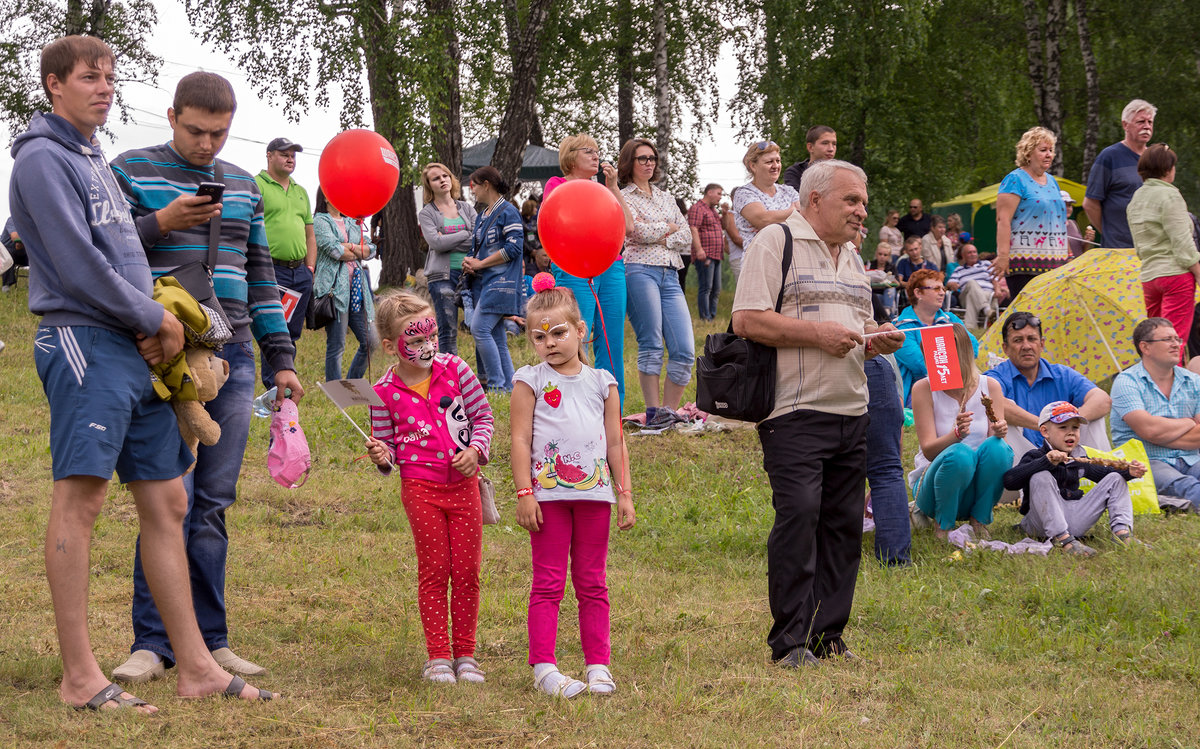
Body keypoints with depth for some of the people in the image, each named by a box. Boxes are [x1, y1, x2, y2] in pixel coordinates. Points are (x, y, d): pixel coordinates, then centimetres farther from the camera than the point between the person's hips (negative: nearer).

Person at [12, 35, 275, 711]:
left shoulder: (95, 159, 22)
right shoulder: (44, 159, -6)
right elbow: (78, 266, -15)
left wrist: (156, 324, 4)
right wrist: (158, 319, -7)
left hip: (136, 350, 9)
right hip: (84, 344, -9)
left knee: (167, 502, 7)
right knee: (80, 500, -9)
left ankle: (197, 666, 11)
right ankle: (80, 677, -8)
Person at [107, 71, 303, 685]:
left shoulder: (242, 186, 17)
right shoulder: (131, 171, 2)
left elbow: (260, 276, 22)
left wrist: (281, 357, 18)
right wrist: (160, 224, -16)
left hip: (232, 359, 5)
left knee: (214, 504, 6)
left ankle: (207, 641, 11)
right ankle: (152, 643, -4)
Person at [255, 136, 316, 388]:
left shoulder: (301, 192, 21)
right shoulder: (255, 186, -2)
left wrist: (310, 267, 14)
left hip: (300, 272, 7)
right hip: (272, 270, -7)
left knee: (292, 334, 9)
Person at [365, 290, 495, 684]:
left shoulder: (456, 371, -2)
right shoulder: (386, 392, -6)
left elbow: (483, 416, 6)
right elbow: (386, 442, 2)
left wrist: (476, 449, -10)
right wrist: (382, 457, -21)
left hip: (463, 482, 2)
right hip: (420, 487, -2)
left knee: (467, 570, 5)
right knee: (434, 571, 2)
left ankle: (464, 653, 16)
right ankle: (438, 656, 11)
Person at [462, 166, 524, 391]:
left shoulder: (508, 212, -7)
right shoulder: (482, 216, 19)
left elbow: (514, 247, -16)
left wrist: (480, 263, -12)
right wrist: (469, 262, 1)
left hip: (501, 280, -9)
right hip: (483, 282, 9)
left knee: (479, 329, -18)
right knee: (495, 335, 6)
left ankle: (497, 384, -16)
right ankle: (509, 386, 9)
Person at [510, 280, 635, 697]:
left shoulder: (601, 382, 10)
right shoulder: (531, 382, 2)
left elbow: (615, 442, 12)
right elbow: (520, 439, -2)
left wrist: (625, 494, 8)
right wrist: (524, 494, -9)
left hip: (594, 492, 3)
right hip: (548, 492, -3)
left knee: (592, 583, 7)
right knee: (548, 582, -1)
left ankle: (598, 665, 11)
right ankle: (543, 666, 1)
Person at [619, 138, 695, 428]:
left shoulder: (665, 197, 23)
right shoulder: (623, 198, 5)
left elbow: (687, 236, 13)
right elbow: (639, 232, -10)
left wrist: (663, 239, -4)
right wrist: (669, 227, 5)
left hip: (669, 275, 6)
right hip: (640, 271, -6)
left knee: (685, 350, -4)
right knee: (651, 346, -9)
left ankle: (670, 410, 3)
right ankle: (653, 412, -4)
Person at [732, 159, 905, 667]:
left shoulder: (852, 257, 21)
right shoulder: (777, 242, -4)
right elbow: (746, 320, -13)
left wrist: (876, 342, 6)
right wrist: (817, 334, -15)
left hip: (852, 412, 8)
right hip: (796, 411, -8)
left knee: (844, 522, 6)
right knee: (798, 516, -13)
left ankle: (827, 634, 13)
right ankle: (790, 640, -6)